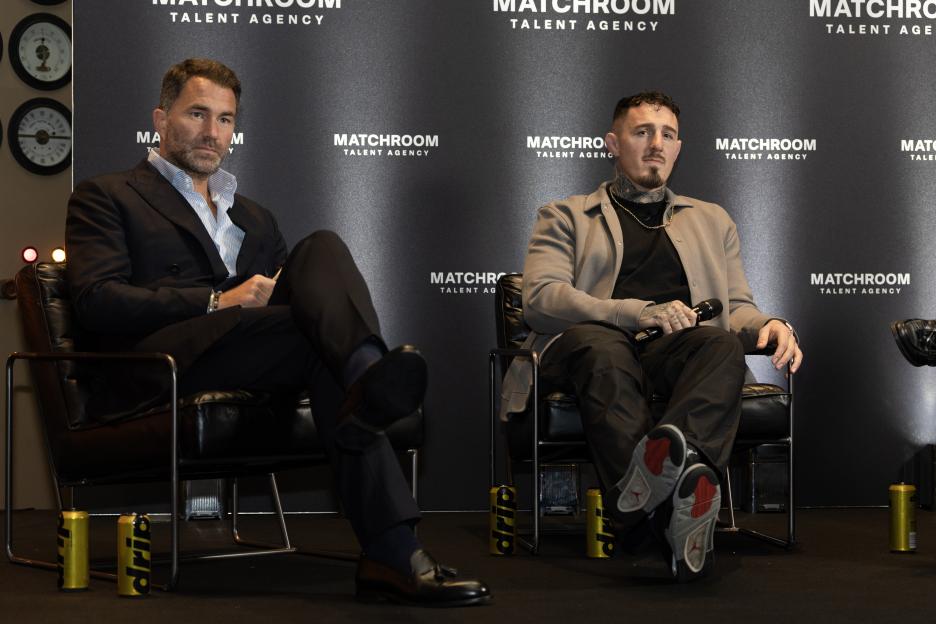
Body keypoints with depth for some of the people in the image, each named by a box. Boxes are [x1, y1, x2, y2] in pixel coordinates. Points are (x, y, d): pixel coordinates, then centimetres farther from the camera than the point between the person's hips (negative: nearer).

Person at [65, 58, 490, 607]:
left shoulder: (254, 218, 35)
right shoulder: (105, 197, 16)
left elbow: (276, 296, 23)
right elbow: (98, 302, -2)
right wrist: (217, 303, -13)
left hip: (249, 353, 5)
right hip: (165, 358, -5)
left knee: (323, 248, -25)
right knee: (328, 335, -30)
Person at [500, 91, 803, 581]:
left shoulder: (711, 220, 33)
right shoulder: (565, 217, 22)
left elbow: (738, 310, 26)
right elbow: (540, 299, 4)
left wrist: (769, 326, -2)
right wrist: (640, 313, -11)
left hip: (676, 352, 2)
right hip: (586, 347, -2)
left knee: (723, 343, -35)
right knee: (602, 347, -40)